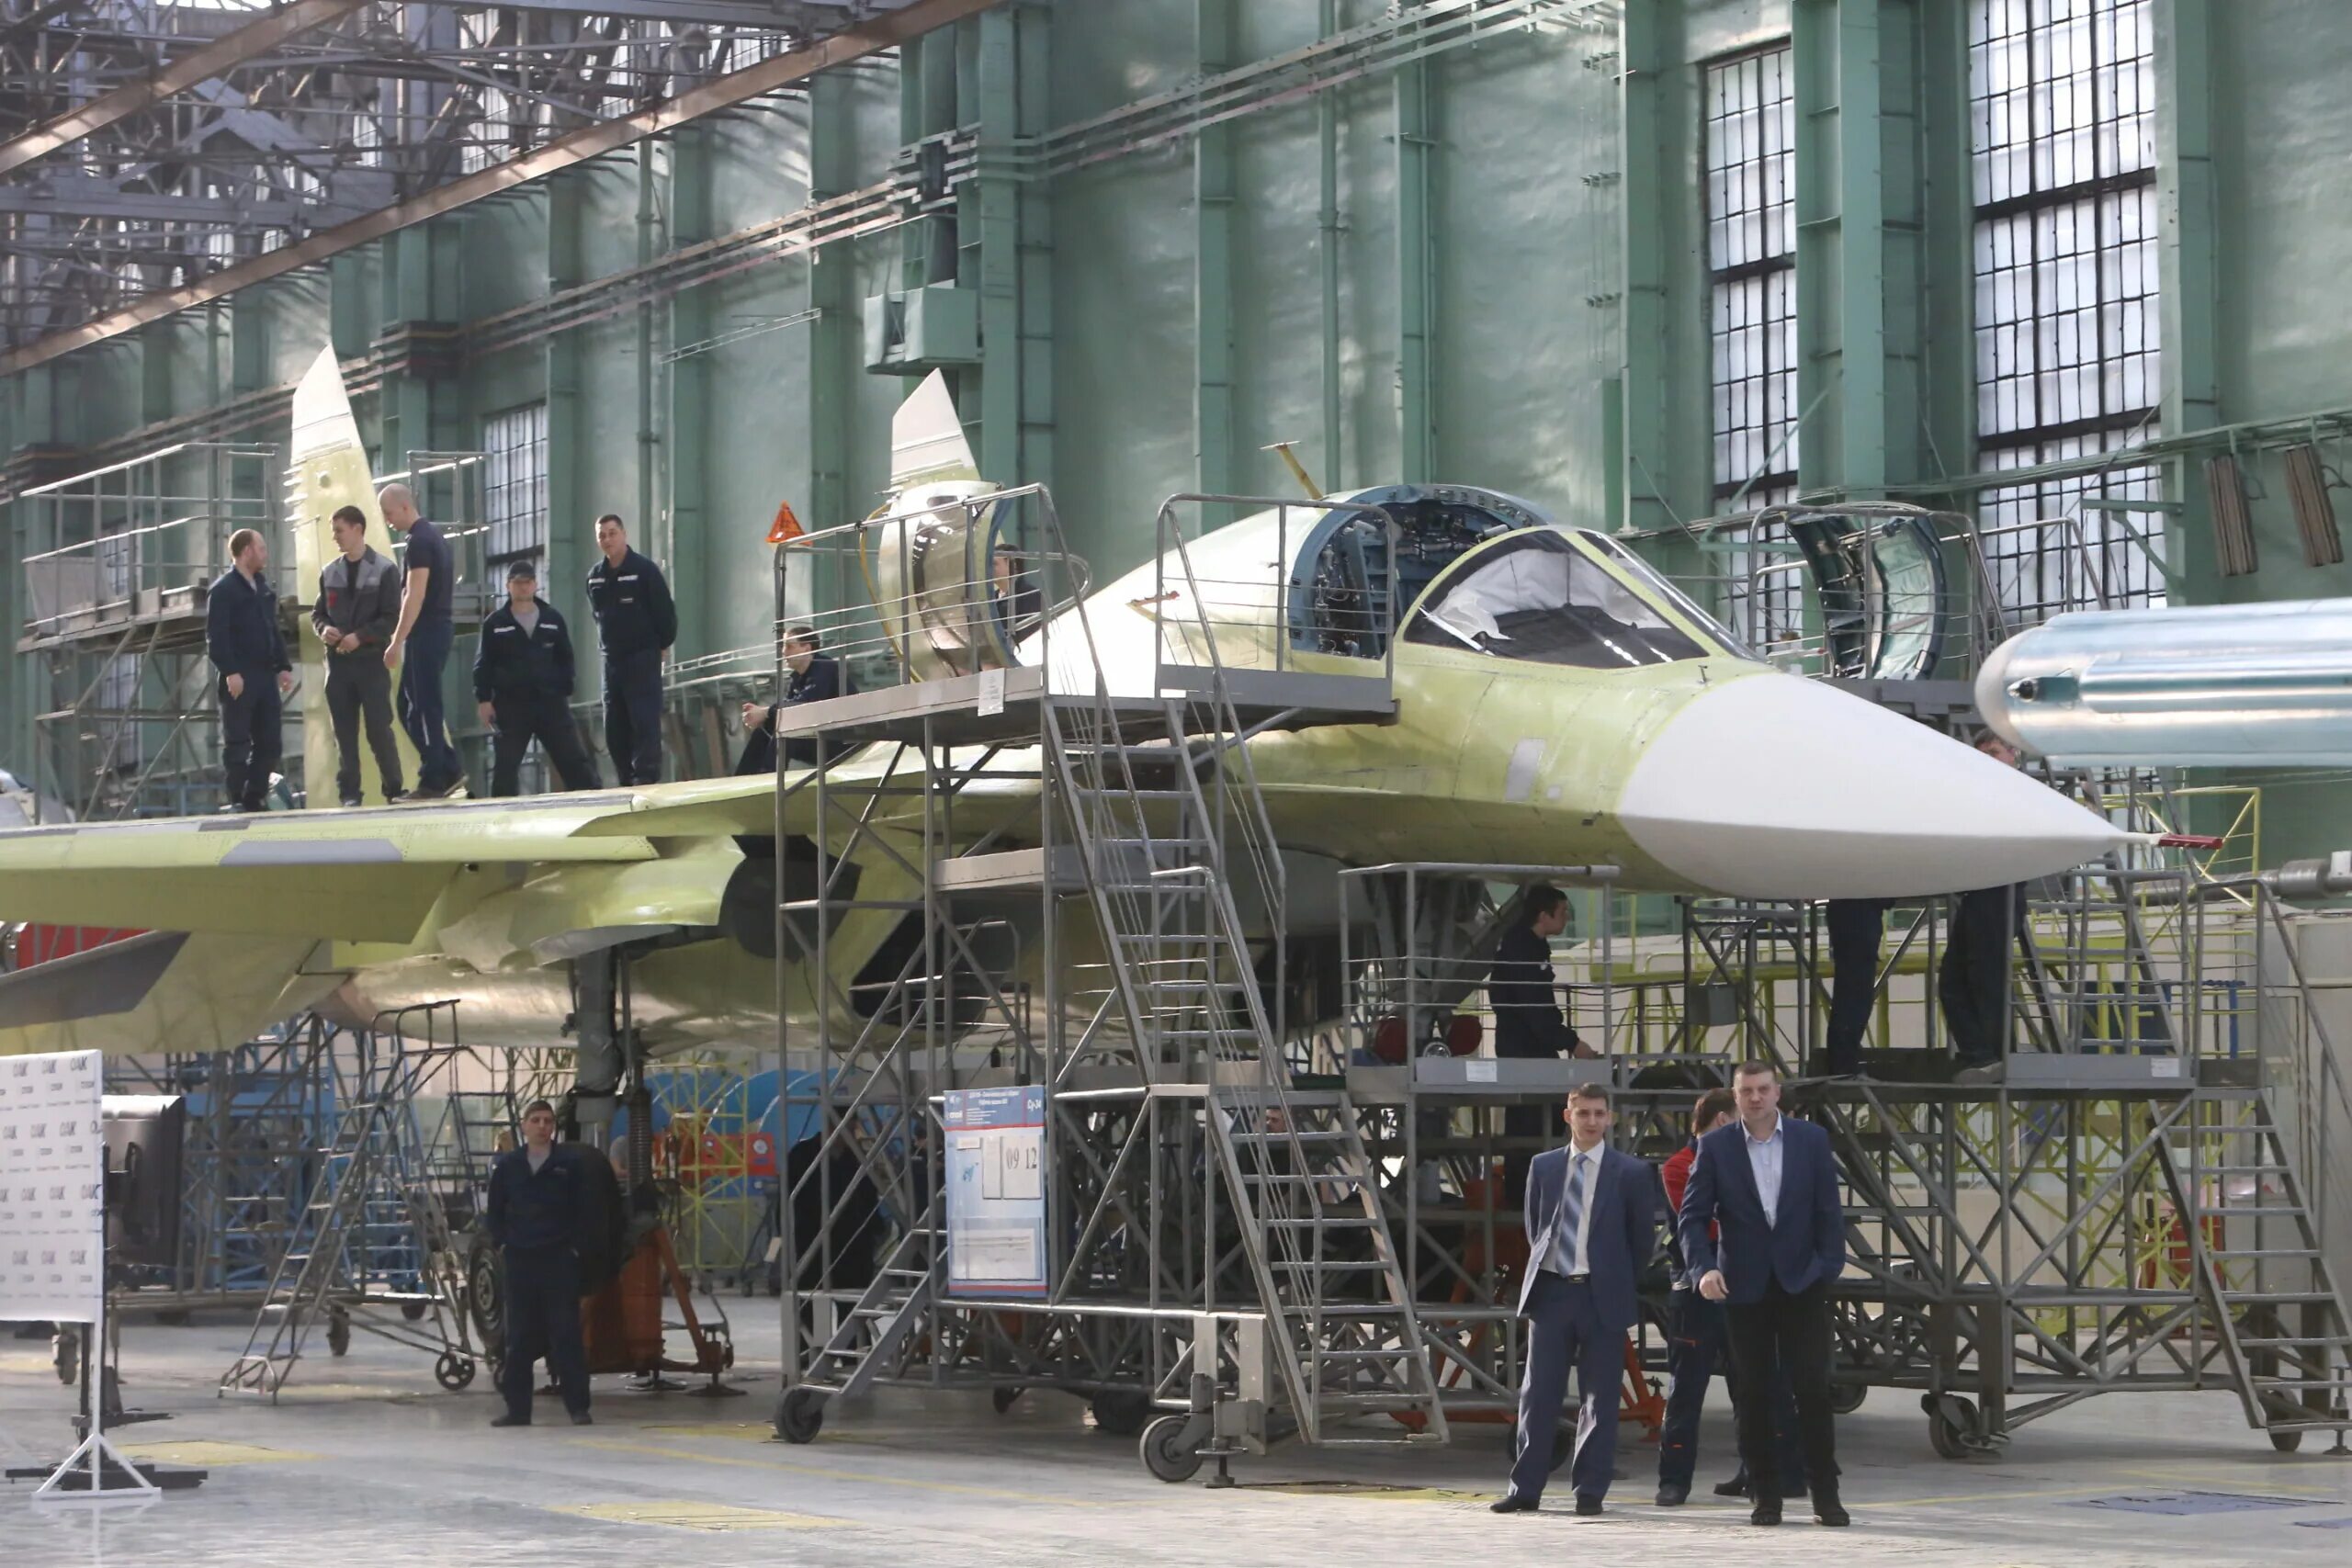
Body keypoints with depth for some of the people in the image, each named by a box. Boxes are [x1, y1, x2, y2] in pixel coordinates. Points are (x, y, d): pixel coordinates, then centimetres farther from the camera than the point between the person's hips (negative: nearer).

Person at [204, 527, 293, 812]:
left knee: (270, 743, 6)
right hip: (239, 678, -8)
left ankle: (255, 798, 14)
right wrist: (230, 671, -21)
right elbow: (216, 636, -14)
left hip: (265, 675, 8)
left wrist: (283, 666, 13)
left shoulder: (263, 588, 18)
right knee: (237, 743, -3)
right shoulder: (223, 590, -7)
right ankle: (237, 801, 1)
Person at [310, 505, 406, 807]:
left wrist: (360, 637, -17)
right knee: (344, 732, 3)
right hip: (338, 661, 4)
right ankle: (349, 792, 4)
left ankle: (394, 791, 2)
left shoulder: (384, 571, -1)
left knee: (379, 730, -5)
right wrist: (324, 629, -6)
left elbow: (391, 617, -7)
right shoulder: (329, 572, 14)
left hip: (371, 660, -4)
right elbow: (318, 612, 17)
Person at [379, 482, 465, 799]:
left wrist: (397, 642, -21)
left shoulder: (419, 542, -14)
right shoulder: (433, 536, 17)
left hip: (426, 631, -10)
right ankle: (448, 769, 10)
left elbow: (415, 596, -21)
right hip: (440, 628, 10)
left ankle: (433, 781, -6)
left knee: (423, 707, -7)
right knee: (410, 706, 12)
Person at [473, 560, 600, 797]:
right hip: (510, 704, -1)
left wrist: (565, 692, 6)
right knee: (505, 764, 0)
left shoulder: (553, 619, 9)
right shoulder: (494, 623, 2)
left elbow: (565, 658, 13)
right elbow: (483, 664, 1)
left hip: (550, 700, 1)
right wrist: (484, 699, -6)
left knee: (573, 759, -1)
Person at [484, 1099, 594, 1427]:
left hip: (560, 1258, -3)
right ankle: (517, 1408, 11)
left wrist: (574, 1243, -3)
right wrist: (502, 1243, 6)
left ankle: (578, 1407, -4)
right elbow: (494, 1209, 16)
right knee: (519, 1336, 5)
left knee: (566, 1332, -5)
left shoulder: (571, 1161, 0)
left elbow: (586, 1208, 2)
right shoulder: (508, 1164, 8)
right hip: (519, 1259, 3)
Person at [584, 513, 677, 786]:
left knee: (645, 722, -11)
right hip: (612, 660, 6)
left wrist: (658, 645, 1)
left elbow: (666, 612, -7)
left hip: (642, 659, -6)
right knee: (615, 728, 5)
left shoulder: (645, 570, -9)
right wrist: (610, 642, 15)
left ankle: (647, 779, -13)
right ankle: (628, 782, 11)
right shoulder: (594, 576, 8)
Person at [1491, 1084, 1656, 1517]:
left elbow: (1643, 1238, 5)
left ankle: (1589, 1491, 7)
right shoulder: (1544, 1167, 9)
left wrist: (1619, 1284, 7)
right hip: (1550, 1289, 2)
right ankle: (1526, 1489, 6)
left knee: (1599, 1397, 1)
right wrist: (1542, 1270, 11)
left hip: (1602, 1295, -2)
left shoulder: (1630, 1172, 0)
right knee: (1538, 1395, 3)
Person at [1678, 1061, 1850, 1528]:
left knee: (1813, 1388, -4)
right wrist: (1702, 1267, -16)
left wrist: (1829, 1266, -6)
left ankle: (1825, 1494, 2)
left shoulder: (1811, 1140, 3)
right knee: (1752, 1394, 2)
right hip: (1744, 1287, 0)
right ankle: (1766, 1496, 9)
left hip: (1801, 1282, 0)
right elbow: (1692, 1215, -2)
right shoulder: (1715, 1146, 1)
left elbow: (1828, 1210, 4)